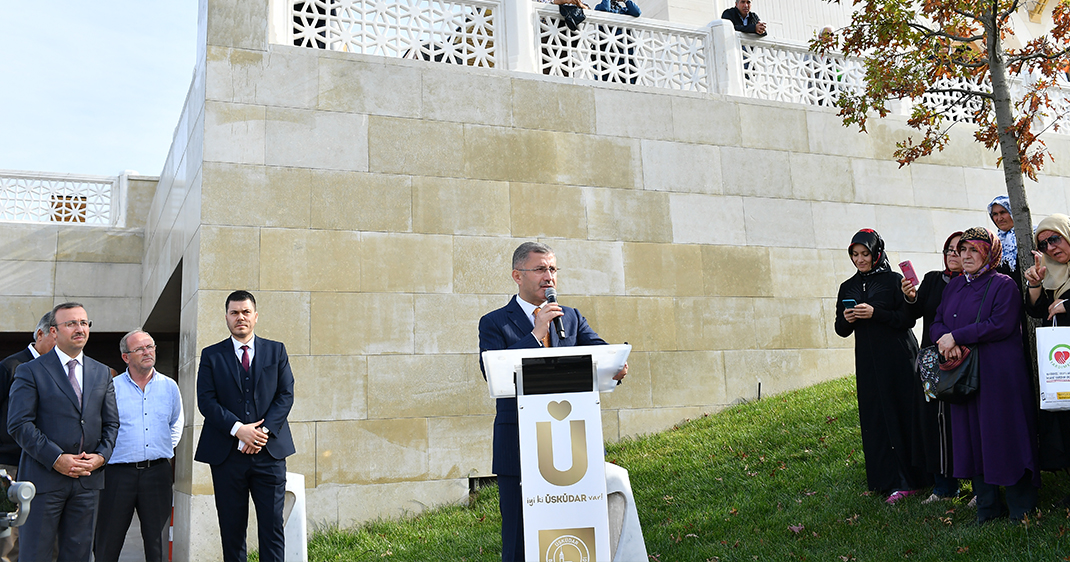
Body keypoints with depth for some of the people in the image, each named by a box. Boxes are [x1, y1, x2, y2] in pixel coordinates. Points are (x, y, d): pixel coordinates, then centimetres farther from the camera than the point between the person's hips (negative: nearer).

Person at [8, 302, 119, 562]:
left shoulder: (101, 373, 13)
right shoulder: (31, 371, -2)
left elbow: (111, 423, 13)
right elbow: (19, 424, -9)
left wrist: (101, 455, -5)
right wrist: (56, 459, -17)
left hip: (88, 477, 4)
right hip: (44, 476, -4)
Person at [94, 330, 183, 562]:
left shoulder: (170, 387, 9)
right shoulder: (111, 387, 0)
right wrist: (104, 454, 1)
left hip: (157, 472, 2)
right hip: (119, 472, -2)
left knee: (156, 539, 7)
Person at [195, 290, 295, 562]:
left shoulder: (276, 351, 10)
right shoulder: (211, 355, 8)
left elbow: (286, 395, 4)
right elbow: (206, 400, -1)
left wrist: (265, 430, -10)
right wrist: (238, 429, -15)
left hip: (269, 451, 0)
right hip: (227, 454, 0)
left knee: (272, 526, -2)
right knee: (232, 528, 6)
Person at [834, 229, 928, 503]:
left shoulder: (894, 280, -2)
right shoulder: (848, 287, 12)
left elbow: (908, 318, -8)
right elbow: (841, 329, 13)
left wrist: (875, 313, -19)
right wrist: (847, 320, -9)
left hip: (898, 359, -4)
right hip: (867, 362, 5)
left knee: (904, 413, -3)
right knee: (877, 418, 3)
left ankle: (911, 477, 6)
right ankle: (895, 481, 9)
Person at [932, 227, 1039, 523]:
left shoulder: (1004, 285, -5)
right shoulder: (954, 286, 15)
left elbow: (1001, 325, -17)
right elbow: (937, 323, 12)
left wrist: (956, 337, -16)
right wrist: (947, 341, -10)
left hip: (1000, 373, -6)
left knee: (1004, 435, -2)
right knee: (973, 438, 8)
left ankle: (1020, 509, 10)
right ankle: (987, 507, 17)